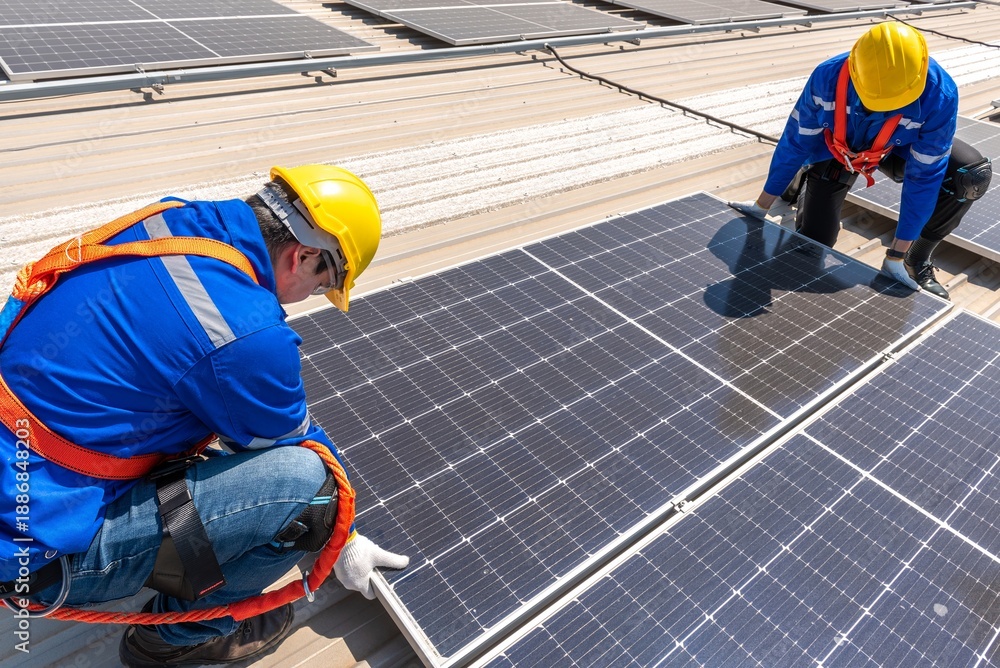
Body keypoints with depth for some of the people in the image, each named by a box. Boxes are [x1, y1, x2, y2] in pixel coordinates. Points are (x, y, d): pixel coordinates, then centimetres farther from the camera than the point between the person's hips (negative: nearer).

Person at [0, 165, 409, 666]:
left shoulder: (170, 219, -4)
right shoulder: (247, 333, -28)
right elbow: (298, 453, -9)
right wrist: (343, 540, 9)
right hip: (41, 548, -9)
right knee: (307, 482, -19)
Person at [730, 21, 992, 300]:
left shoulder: (939, 94, -36)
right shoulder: (827, 77, -35)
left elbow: (924, 176, -29)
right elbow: (794, 142, -21)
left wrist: (897, 254, -28)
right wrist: (762, 205, -12)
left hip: (899, 148, 1)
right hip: (836, 148, 0)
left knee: (973, 176, -24)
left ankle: (916, 261, -1)